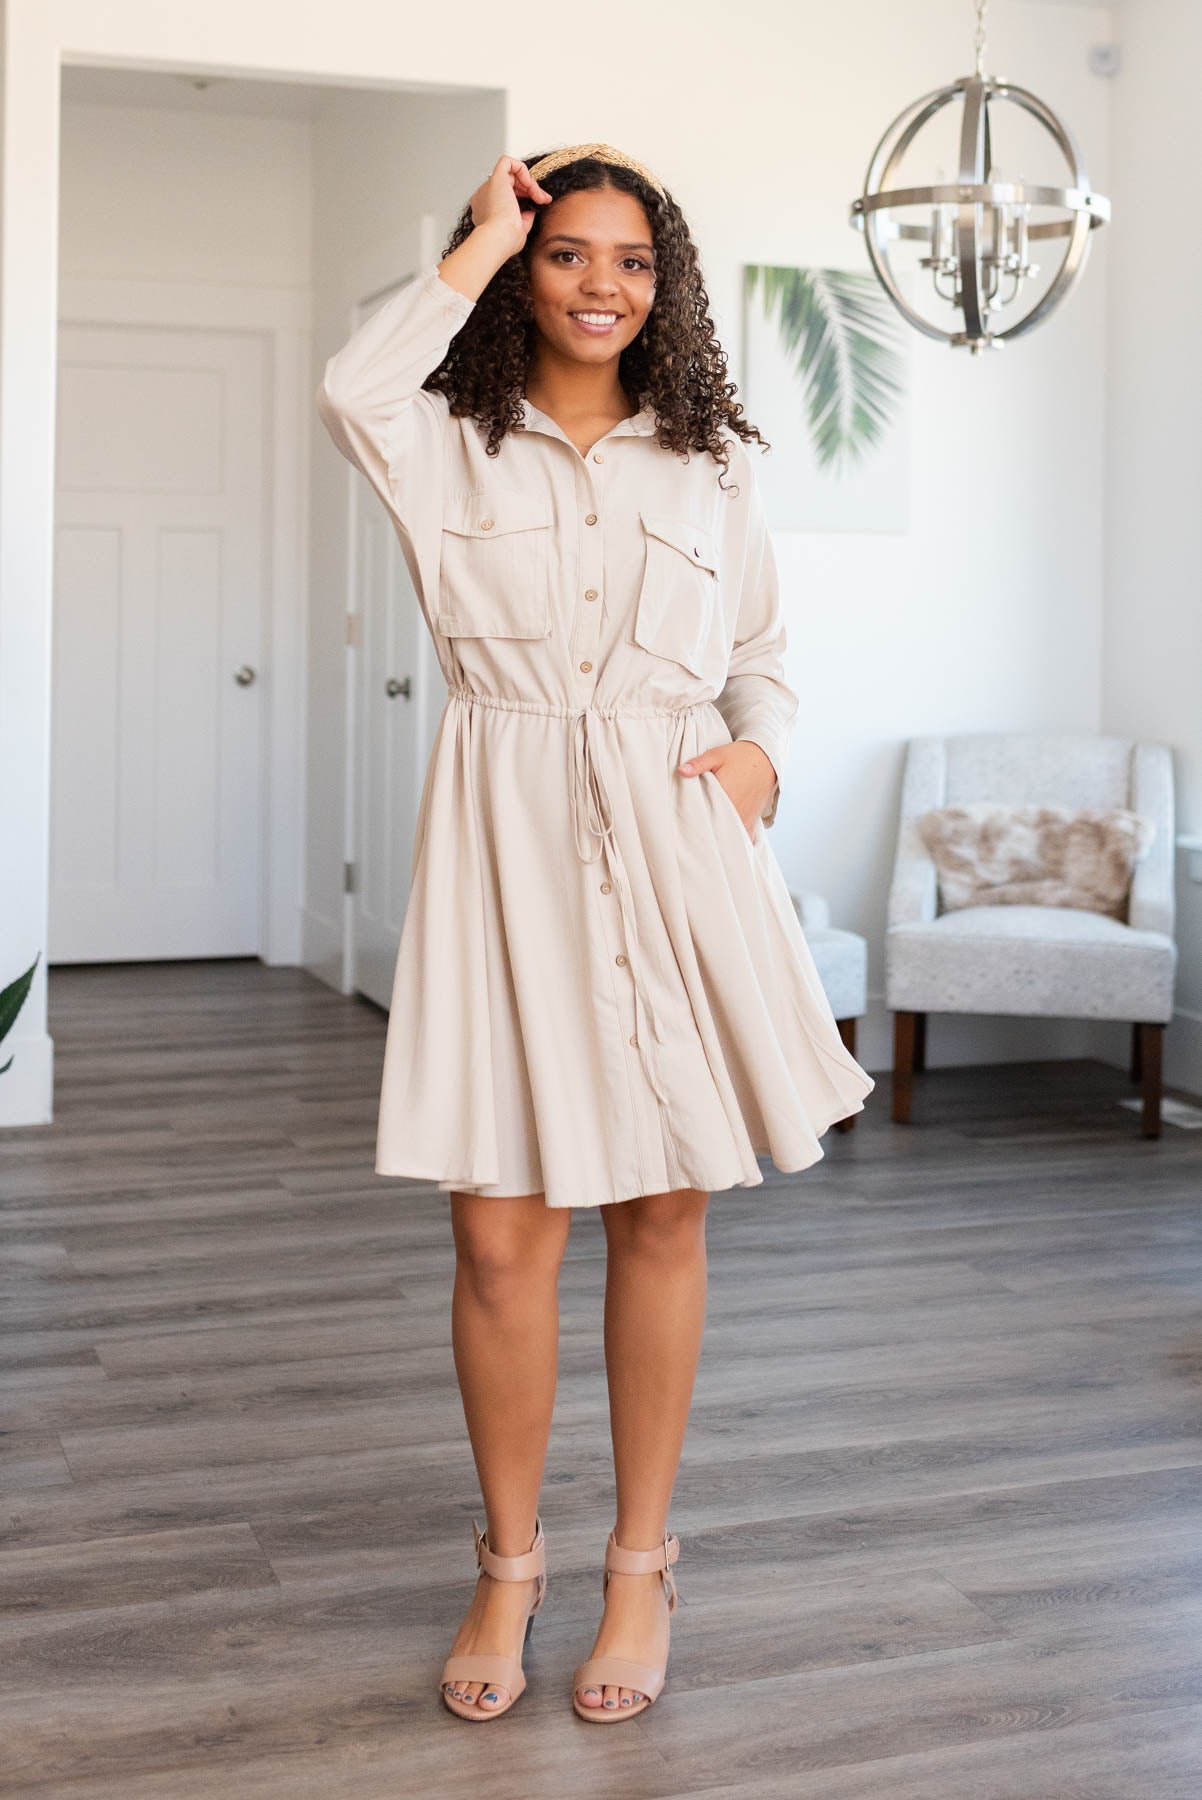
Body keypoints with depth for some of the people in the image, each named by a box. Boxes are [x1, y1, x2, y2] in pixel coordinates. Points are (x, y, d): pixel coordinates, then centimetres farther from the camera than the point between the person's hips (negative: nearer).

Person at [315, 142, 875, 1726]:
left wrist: (762, 752, -3)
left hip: (674, 838, 2)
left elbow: (764, 658, 19)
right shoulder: (452, 443, 6)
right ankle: (510, 1562, 20)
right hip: (507, 837, -1)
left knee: (662, 1219, 6)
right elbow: (351, 389, -17)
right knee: (500, 1233, -1)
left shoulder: (708, 461, 13)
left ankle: (642, 1562, 22)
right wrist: (484, 237, -5)